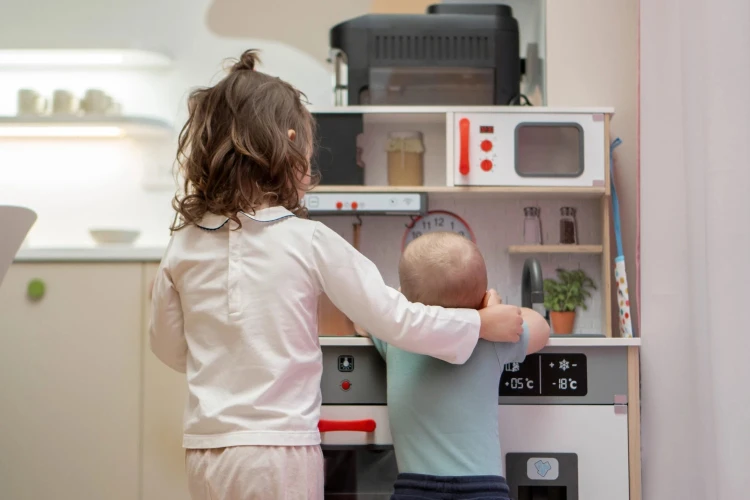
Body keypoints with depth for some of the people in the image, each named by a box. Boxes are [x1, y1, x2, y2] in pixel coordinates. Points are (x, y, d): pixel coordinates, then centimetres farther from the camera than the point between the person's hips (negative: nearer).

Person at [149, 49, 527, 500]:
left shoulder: (184, 245, 0)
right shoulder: (309, 241, -11)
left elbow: (168, 347, 12)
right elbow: (396, 319, -7)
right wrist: (482, 323, 6)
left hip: (206, 447, 4)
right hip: (280, 450, -4)